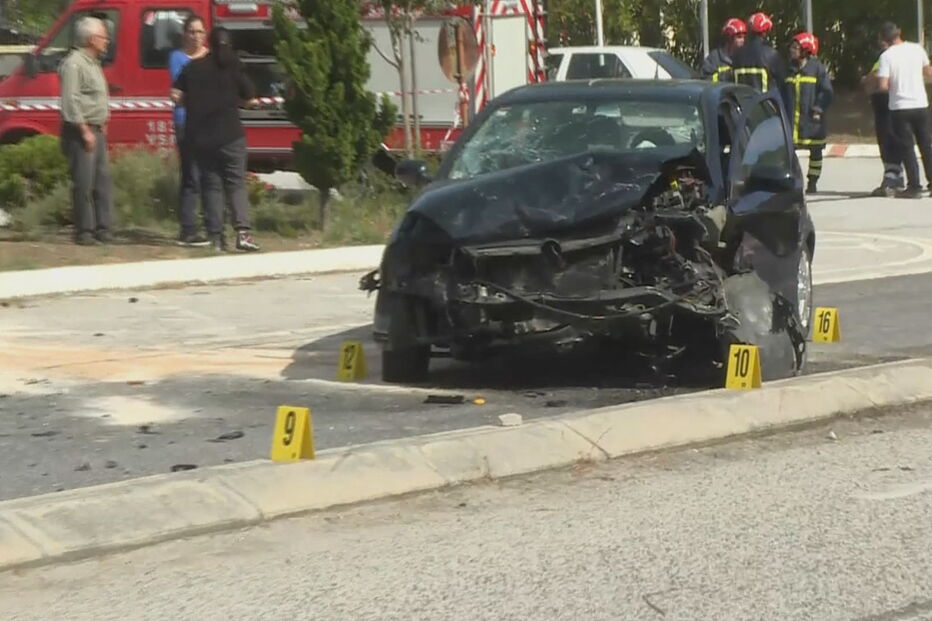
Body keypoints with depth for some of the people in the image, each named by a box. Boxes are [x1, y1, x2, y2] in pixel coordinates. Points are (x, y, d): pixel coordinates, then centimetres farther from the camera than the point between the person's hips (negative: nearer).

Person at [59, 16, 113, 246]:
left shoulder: (92, 63, 18)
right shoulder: (74, 63, -13)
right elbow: (70, 101, -20)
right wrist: (85, 130, -21)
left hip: (96, 131, 10)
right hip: (81, 132, -10)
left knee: (103, 181, 10)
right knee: (84, 183, -8)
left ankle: (102, 228, 14)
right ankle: (84, 231, -5)